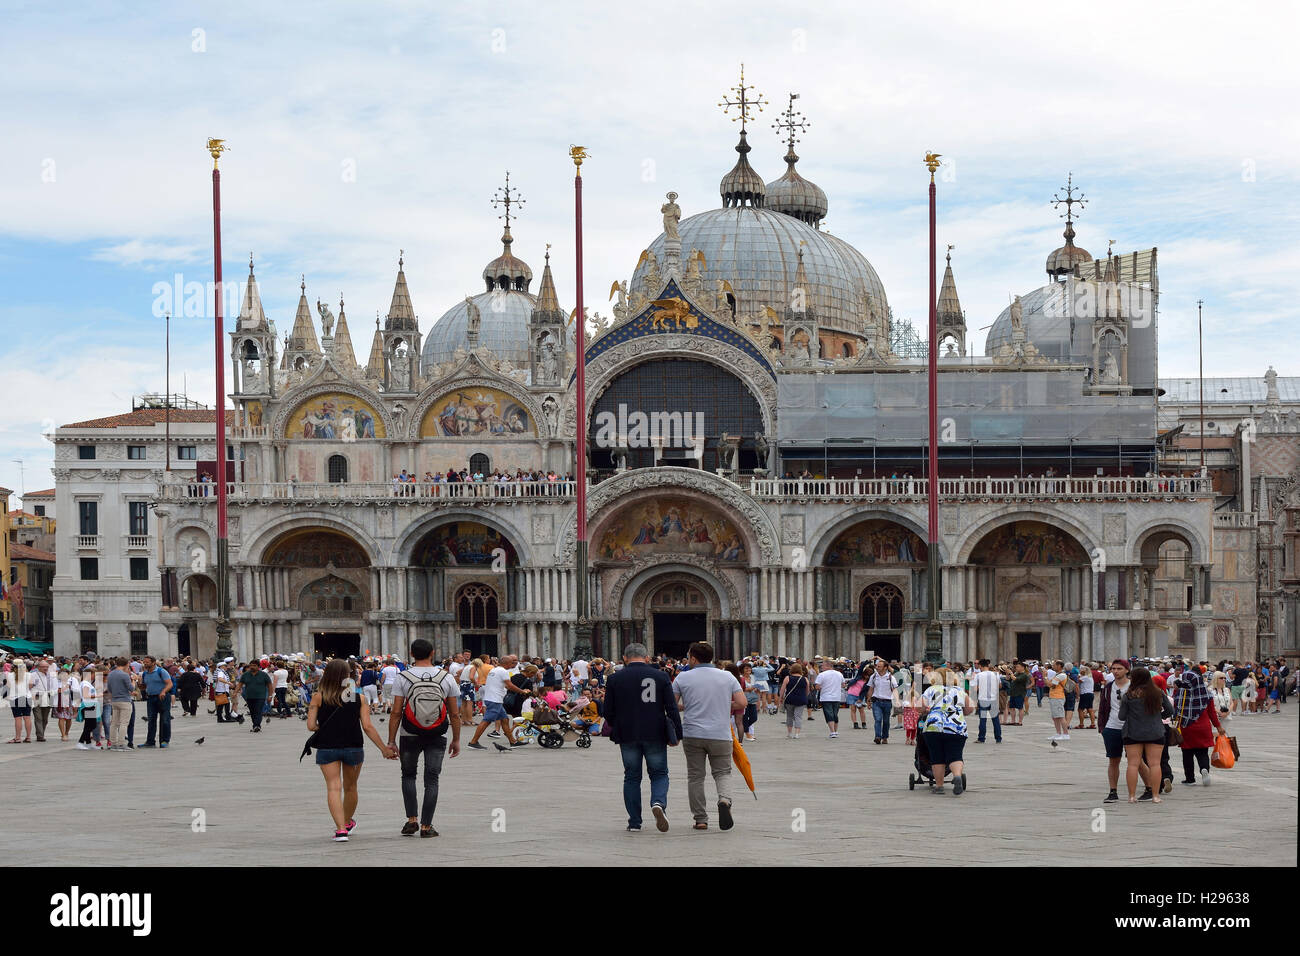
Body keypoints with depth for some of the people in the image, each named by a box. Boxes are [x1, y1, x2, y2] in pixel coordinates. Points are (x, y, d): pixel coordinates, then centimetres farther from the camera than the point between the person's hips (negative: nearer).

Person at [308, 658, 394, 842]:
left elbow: (311, 725, -9)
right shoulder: (358, 697, -4)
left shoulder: (318, 697, -5)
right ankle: (348, 823, 40)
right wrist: (384, 749, -1)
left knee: (333, 787, -2)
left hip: (327, 748, -2)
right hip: (353, 747, 2)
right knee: (350, 787, 20)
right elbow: (367, 727, -7)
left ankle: (341, 829, -16)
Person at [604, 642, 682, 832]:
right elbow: (672, 708, -3)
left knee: (632, 777, 11)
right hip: (655, 735, 0)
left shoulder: (615, 679, 0)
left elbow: (608, 712, 2)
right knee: (659, 774, 10)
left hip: (627, 736, 0)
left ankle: (634, 822, 9)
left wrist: (614, 729, 21)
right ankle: (659, 802, -19)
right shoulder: (660, 676, 0)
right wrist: (676, 734, 3)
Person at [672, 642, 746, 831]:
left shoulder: (683, 678, -1)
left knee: (695, 776, 9)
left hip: (692, 734, -1)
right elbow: (742, 703, 0)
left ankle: (700, 819, 9)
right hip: (721, 735, 1)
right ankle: (724, 800, -17)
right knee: (722, 772, 13)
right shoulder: (727, 677, 4)